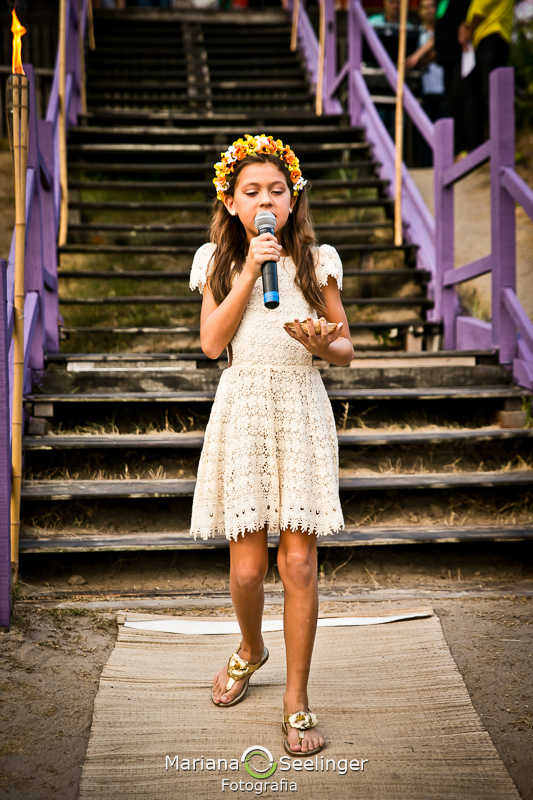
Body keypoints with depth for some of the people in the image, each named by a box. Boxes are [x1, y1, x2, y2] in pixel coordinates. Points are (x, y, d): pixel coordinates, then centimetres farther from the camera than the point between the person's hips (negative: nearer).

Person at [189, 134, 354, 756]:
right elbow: (211, 342, -6)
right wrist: (248, 270, -9)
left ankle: (296, 699, 13)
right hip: (243, 409, 1)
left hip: (301, 410, 0)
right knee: (247, 564, 1)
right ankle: (250, 649, 35)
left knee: (298, 562, -2)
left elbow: (346, 349, 9)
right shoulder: (220, 261, 8)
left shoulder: (316, 261, 6)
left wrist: (323, 344, -14)